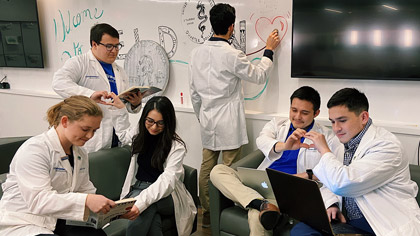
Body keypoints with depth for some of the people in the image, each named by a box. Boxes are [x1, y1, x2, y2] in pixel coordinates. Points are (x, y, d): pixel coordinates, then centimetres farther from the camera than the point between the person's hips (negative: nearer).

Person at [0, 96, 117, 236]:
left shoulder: (80, 154, 10)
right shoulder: (34, 149, -16)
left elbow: (85, 191, 10)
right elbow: (38, 200, -26)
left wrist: (110, 207, -9)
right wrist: (86, 201, -37)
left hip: (56, 224, 6)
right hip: (20, 225, -6)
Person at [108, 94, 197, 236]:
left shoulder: (176, 146, -13)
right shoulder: (141, 133, 6)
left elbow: (167, 181, -25)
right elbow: (124, 135, 31)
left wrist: (141, 202, -41)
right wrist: (120, 108, 22)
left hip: (165, 196, -3)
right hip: (137, 188, 3)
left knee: (149, 205, -40)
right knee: (152, 219, -34)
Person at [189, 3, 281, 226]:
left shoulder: (197, 52, 4)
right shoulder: (232, 55, -15)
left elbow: (194, 90, 10)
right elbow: (258, 76, -1)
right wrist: (269, 50, 11)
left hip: (207, 121, 6)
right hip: (229, 123, -6)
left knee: (207, 168, 12)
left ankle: (207, 215, 25)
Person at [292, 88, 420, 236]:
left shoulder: (386, 145, -17)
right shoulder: (348, 143, 9)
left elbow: (342, 184, -26)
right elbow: (335, 184, 20)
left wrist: (324, 150, -12)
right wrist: (333, 205, -1)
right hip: (350, 222, 7)